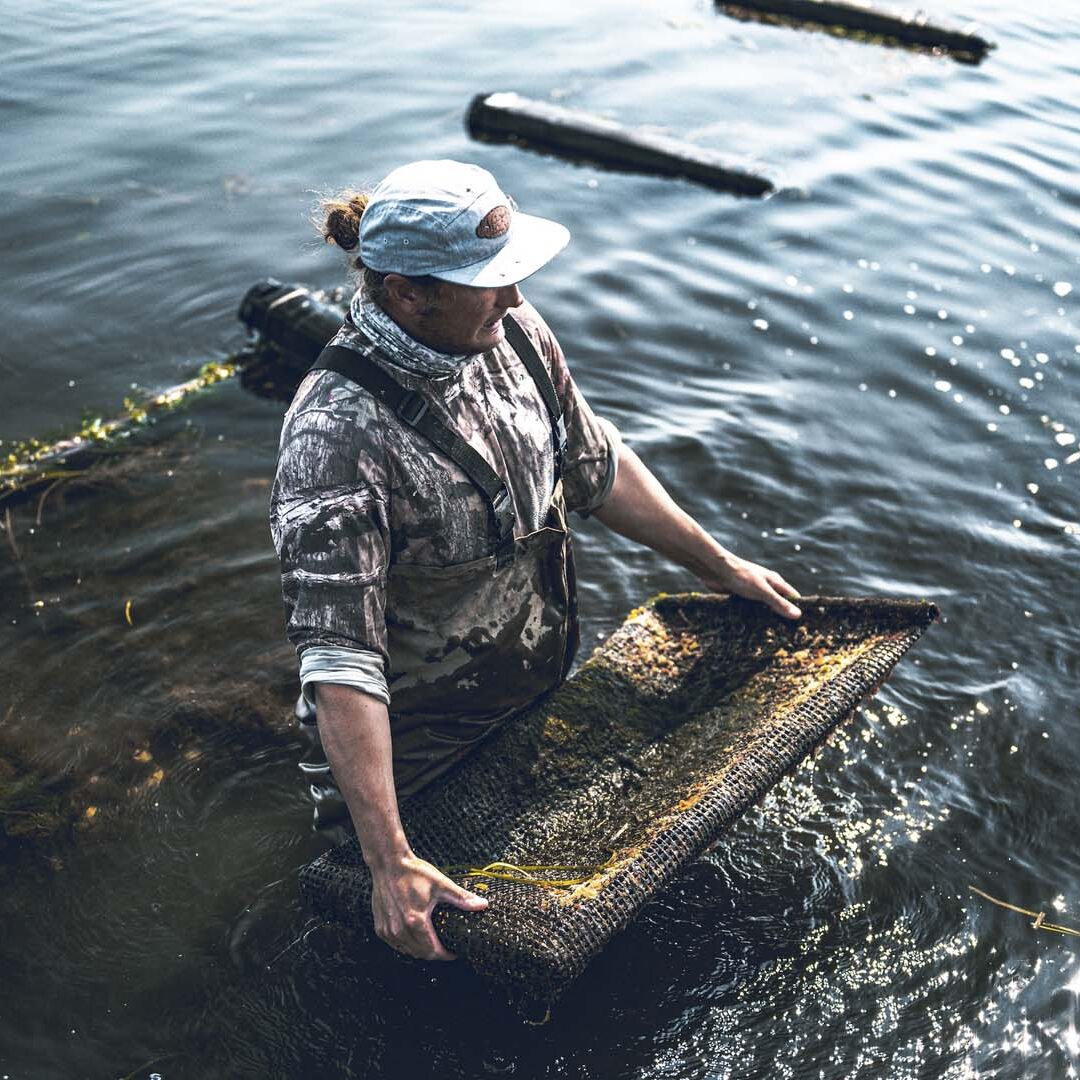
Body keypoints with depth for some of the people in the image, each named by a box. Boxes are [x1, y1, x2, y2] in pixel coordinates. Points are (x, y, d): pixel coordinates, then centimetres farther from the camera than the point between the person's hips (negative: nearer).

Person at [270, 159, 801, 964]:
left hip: (546, 693, 7)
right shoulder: (337, 436, -34)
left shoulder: (511, 333, -12)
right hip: (432, 754, -6)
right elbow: (339, 659, -36)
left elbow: (594, 466, 5)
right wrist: (391, 862, -38)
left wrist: (717, 564, 11)